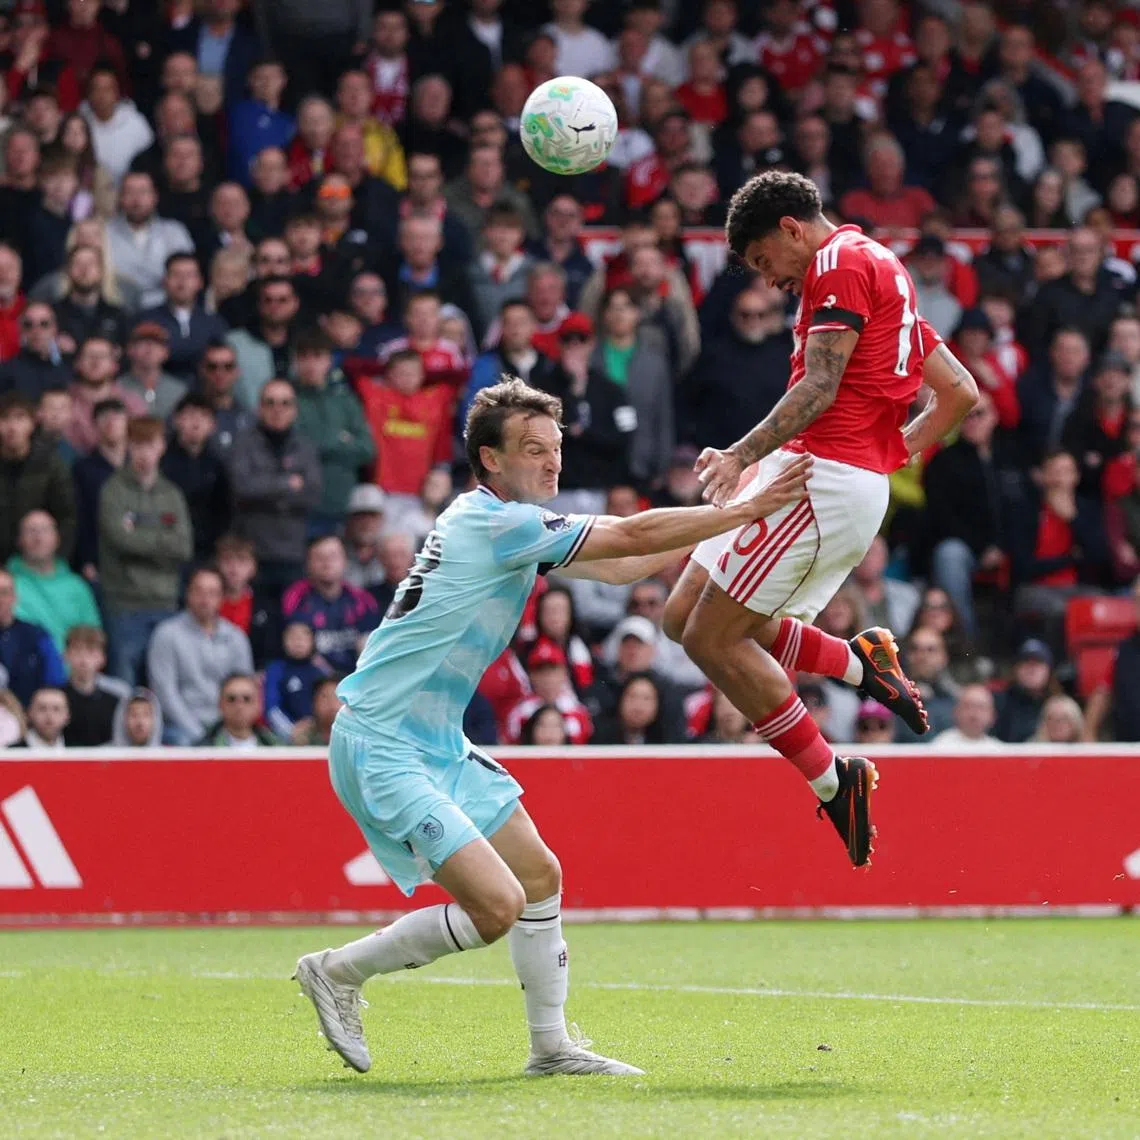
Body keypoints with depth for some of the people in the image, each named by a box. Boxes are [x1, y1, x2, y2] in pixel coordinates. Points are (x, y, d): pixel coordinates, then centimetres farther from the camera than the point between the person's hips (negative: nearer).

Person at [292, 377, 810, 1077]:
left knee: (540, 877, 12)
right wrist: (749, 509, -14)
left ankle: (551, 1046, 23)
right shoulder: (494, 524, -19)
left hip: (438, 744, 11)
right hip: (382, 747, -11)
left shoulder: (515, 527, 11)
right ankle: (337, 972, 1)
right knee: (497, 904, -16)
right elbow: (633, 537, -19)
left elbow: (618, 565, 20)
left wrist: (724, 524, 12)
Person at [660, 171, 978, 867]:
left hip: (820, 476, -10)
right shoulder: (885, 270, 24)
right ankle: (860, 663, 8)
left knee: (713, 640, -9)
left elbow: (820, 389, -19)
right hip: (861, 485, 10)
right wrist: (891, 458, 23)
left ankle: (833, 783, -6)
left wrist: (743, 456, -27)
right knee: (686, 616, 10)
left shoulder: (840, 263, -5)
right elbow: (960, 393, 25)